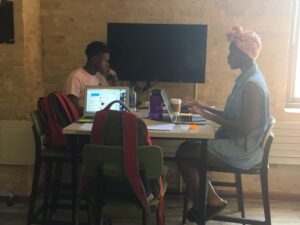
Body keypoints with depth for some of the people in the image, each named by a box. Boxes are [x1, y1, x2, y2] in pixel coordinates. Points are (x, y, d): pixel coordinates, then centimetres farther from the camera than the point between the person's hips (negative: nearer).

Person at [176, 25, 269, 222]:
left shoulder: (252, 84, -22)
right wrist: (205, 108, 11)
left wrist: (211, 117, -20)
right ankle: (209, 201, 12)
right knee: (188, 146, 6)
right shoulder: (247, 78, 10)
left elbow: (246, 126, -25)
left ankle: (205, 204, 8)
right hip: (237, 143, 10)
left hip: (244, 149, -10)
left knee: (184, 154, -11)